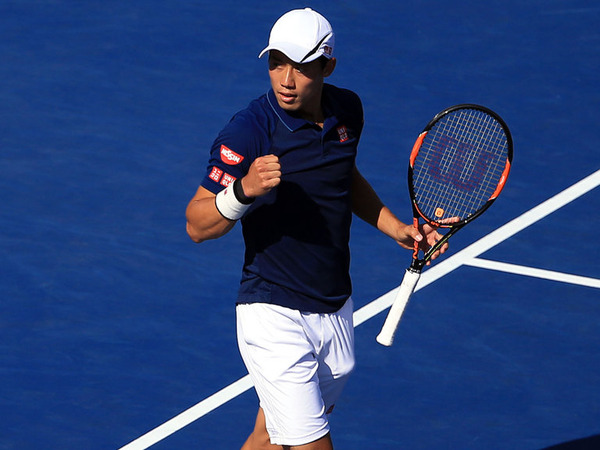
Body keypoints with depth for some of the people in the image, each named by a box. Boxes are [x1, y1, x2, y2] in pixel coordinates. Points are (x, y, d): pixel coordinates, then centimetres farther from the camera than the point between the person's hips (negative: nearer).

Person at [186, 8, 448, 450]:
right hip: (275, 316, -6)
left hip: (336, 312, 6)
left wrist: (396, 228, 14)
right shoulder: (248, 131, -18)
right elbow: (197, 226, -16)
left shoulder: (347, 110, 2)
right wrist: (244, 189, -33)